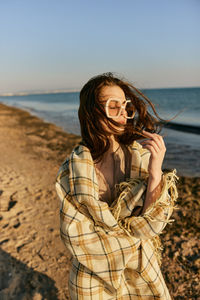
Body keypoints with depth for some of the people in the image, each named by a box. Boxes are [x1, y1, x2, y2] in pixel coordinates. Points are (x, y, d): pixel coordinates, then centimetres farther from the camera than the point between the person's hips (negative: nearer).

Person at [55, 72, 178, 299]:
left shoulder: (142, 155, -15)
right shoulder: (74, 168, -20)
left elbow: (153, 223, -18)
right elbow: (75, 236, -17)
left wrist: (155, 173, -33)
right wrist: (133, 232, -14)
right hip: (94, 276, -2)